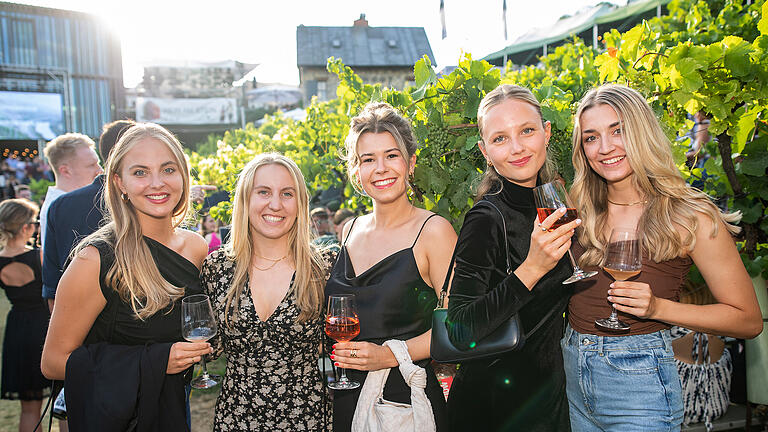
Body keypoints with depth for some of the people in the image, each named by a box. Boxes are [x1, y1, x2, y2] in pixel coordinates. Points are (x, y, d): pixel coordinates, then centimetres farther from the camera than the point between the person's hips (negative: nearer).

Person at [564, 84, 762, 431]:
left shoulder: (691, 217, -10)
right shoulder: (583, 211, 2)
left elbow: (749, 320, -6)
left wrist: (656, 307, -19)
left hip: (638, 378, -4)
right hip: (572, 370, 5)